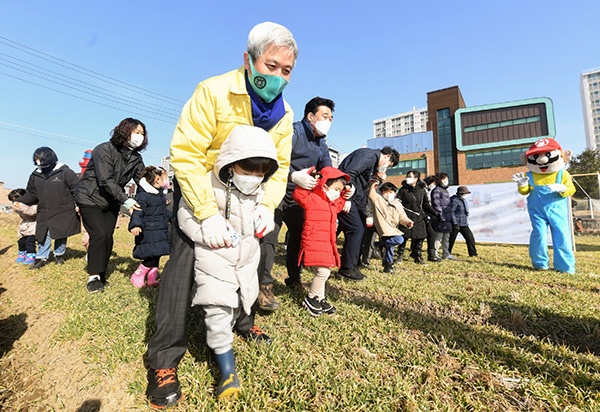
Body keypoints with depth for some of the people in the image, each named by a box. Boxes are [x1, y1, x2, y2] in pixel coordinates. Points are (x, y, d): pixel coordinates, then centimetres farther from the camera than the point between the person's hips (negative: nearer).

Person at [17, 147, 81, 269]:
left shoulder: (64, 172, -10)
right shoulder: (35, 175, 6)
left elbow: (77, 188, -10)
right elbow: (31, 194, 14)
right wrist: (18, 201, 2)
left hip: (62, 213, -4)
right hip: (44, 213, 4)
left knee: (61, 236, 9)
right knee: (43, 236, 5)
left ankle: (59, 255, 26)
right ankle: (42, 257, 16)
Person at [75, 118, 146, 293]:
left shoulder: (136, 158, -2)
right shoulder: (104, 150, -20)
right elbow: (106, 181, -26)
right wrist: (126, 201, -31)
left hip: (111, 202, 6)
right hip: (90, 198, -5)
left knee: (108, 238, 1)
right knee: (99, 234, -16)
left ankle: (100, 275, 17)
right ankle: (93, 277, -3)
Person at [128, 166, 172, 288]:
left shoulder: (160, 194, 14)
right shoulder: (143, 195, -15)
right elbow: (137, 212, -24)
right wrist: (135, 225, -37)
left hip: (160, 232, 9)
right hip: (148, 234, -9)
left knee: (156, 256, 14)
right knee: (152, 257, -9)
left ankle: (152, 278, 25)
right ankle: (137, 276, 11)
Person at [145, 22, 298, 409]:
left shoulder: (284, 113, -8)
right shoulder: (214, 92, -26)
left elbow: (279, 166, -6)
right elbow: (185, 154, -30)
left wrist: (267, 205, -24)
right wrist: (208, 213, -37)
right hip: (199, 189, -5)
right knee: (185, 258, -15)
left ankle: (241, 320, 35)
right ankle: (165, 358, -2)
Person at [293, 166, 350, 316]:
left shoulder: (333, 204, 17)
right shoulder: (312, 199, -10)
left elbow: (340, 204, 38)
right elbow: (298, 195, -25)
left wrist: (346, 194, 24)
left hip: (326, 244, 9)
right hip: (313, 243, -9)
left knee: (322, 273, 16)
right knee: (323, 272, -12)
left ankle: (320, 299, 29)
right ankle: (310, 298, 9)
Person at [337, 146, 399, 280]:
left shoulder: (373, 164, 24)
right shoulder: (369, 154, -6)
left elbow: (362, 189, 25)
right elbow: (349, 173, -21)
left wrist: (365, 215, 22)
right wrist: (347, 198, -26)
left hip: (350, 198, 10)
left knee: (358, 230, 10)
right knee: (357, 229, -8)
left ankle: (352, 266, 19)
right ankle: (347, 269, 2)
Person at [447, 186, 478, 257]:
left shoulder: (464, 200, 12)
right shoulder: (455, 200, -15)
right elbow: (451, 212, -19)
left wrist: (467, 222, 22)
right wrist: (455, 223, -21)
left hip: (464, 224, 8)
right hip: (456, 224, -8)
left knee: (470, 238, 4)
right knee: (451, 239, 2)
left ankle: (473, 253, 14)